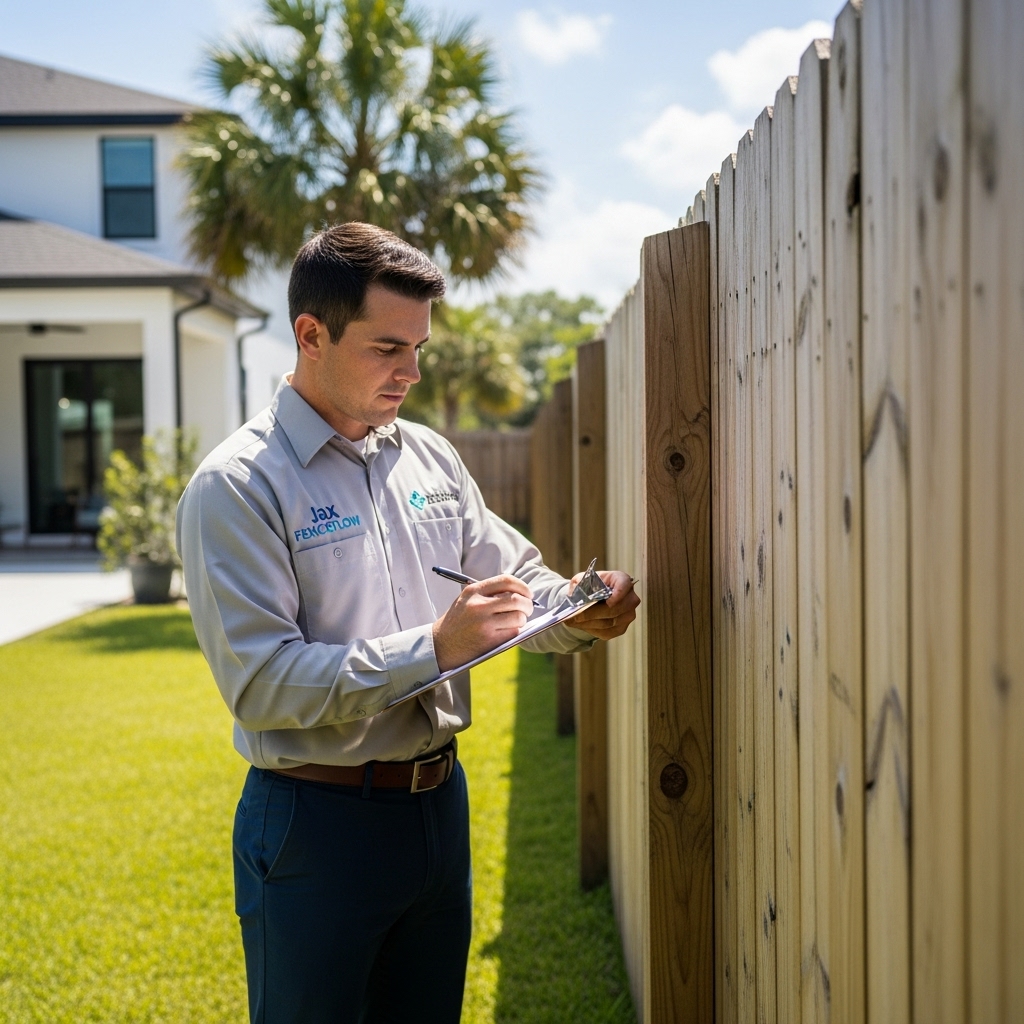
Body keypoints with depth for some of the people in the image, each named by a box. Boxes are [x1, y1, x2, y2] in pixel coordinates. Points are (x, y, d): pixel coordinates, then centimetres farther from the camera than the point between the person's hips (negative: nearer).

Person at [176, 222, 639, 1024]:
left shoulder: (430, 458, 6)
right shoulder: (238, 485, -15)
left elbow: (521, 579, 12)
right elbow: (260, 684, -22)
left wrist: (583, 615, -11)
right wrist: (433, 648, -27)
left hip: (437, 800, 6)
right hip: (317, 820, -6)